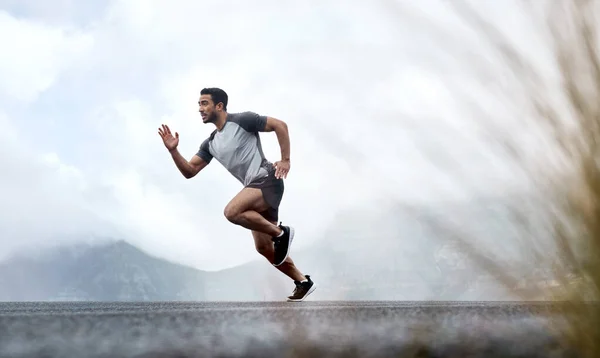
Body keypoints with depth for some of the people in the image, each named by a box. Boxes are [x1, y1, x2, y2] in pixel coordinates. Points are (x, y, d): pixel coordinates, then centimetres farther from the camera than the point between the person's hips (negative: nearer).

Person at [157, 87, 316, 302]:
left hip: (266, 180, -8)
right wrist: (173, 150, -2)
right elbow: (189, 171, 12)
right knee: (264, 248, 7)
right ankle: (303, 282, 18)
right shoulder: (210, 144, 16)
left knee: (232, 212, -30)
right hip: (255, 187, 8)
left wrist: (285, 160, -11)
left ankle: (280, 233, -14)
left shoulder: (242, 121, -5)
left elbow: (280, 125, -6)